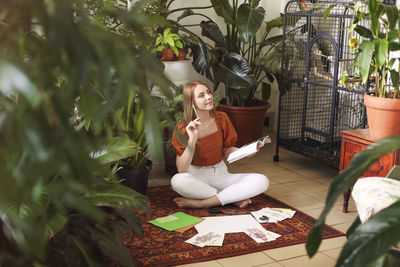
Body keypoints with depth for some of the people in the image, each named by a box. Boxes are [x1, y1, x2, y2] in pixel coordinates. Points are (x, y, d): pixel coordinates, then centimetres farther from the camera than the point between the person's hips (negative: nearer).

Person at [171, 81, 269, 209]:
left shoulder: (221, 119, -3)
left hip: (220, 174, 3)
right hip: (196, 176, -3)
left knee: (262, 181, -20)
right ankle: (232, 198, -21)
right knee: (177, 181, -39)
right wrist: (192, 139, -30)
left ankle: (201, 203, -23)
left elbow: (227, 150, 9)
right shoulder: (182, 129, -13)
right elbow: (182, 170, -19)